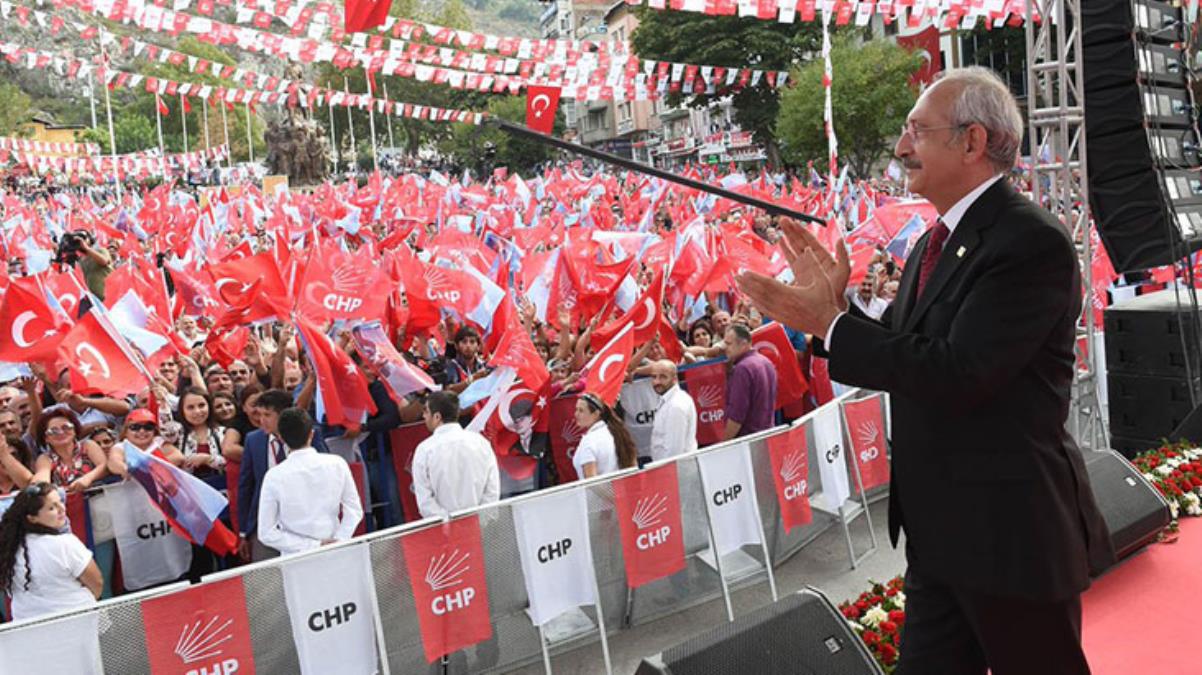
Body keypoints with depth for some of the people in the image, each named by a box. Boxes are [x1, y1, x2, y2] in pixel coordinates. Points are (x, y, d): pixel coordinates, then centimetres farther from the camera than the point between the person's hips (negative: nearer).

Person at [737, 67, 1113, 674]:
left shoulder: (1032, 243, -19)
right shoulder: (935, 242, 10)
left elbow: (957, 373, -27)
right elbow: (903, 353, 11)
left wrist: (829, 324, -22)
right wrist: (834, 305, -3)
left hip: (1010, 530, -8)